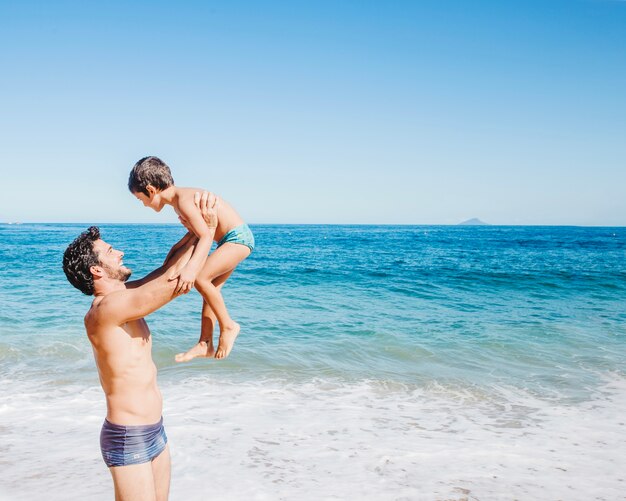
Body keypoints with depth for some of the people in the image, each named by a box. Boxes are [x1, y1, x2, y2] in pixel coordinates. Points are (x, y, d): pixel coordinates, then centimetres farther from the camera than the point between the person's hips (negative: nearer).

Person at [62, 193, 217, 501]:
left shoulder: (122, 297, 5)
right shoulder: (104, 311, -23)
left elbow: (169, 268, 10)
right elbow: (175, 283, -28)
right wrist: (206, 232, -17)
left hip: (154, 430, 9)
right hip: (128, 440, -9)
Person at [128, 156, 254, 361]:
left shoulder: (183, 200, -22)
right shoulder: (179, 200, 9)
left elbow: (206, 236, -35)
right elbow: (195, 234, 18)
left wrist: (191, 268, -47)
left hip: (238, 237, -11)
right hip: (233, 239, 11)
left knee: (200, 278, -18)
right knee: (210, 288, 12)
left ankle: (228, 326, -2)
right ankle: (205, 344, 18)